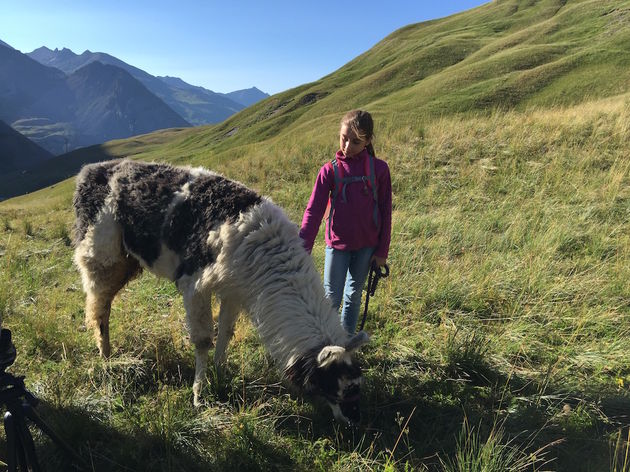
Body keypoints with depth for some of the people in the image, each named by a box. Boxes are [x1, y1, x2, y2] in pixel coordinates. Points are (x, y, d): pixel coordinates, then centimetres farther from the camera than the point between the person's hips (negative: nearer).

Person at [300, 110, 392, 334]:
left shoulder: (379, 169, -5)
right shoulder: (330, 170, -8)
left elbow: (385, 210, 1)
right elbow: (313, 211, -10)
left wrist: (382, 250, 1)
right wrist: (303, 249, -19)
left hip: (366, 245, 2)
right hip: (337, 243, -1)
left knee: (354, 295, 16)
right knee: (332, 297, 4)